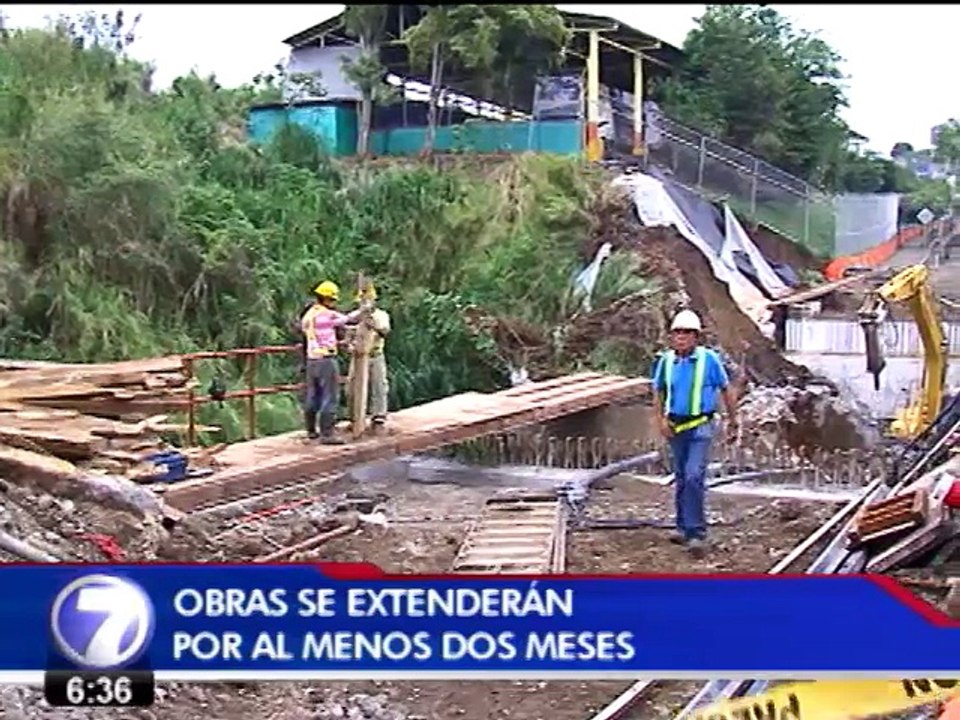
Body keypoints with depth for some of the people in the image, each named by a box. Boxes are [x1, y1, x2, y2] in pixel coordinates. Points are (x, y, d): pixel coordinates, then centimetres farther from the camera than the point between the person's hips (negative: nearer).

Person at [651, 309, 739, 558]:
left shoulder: (709, 358, -12)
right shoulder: (666, 360, -2)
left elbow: (726, 389, 0)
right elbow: (658, 392, 11)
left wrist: (733, 420, 7)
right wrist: (661, 421, -1)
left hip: (701, 427, -4)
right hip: (676, 427, 5)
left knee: (694, 477, -16)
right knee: (681, 479, 15)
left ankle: (696, 533, -12)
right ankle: (684, 527, 28)